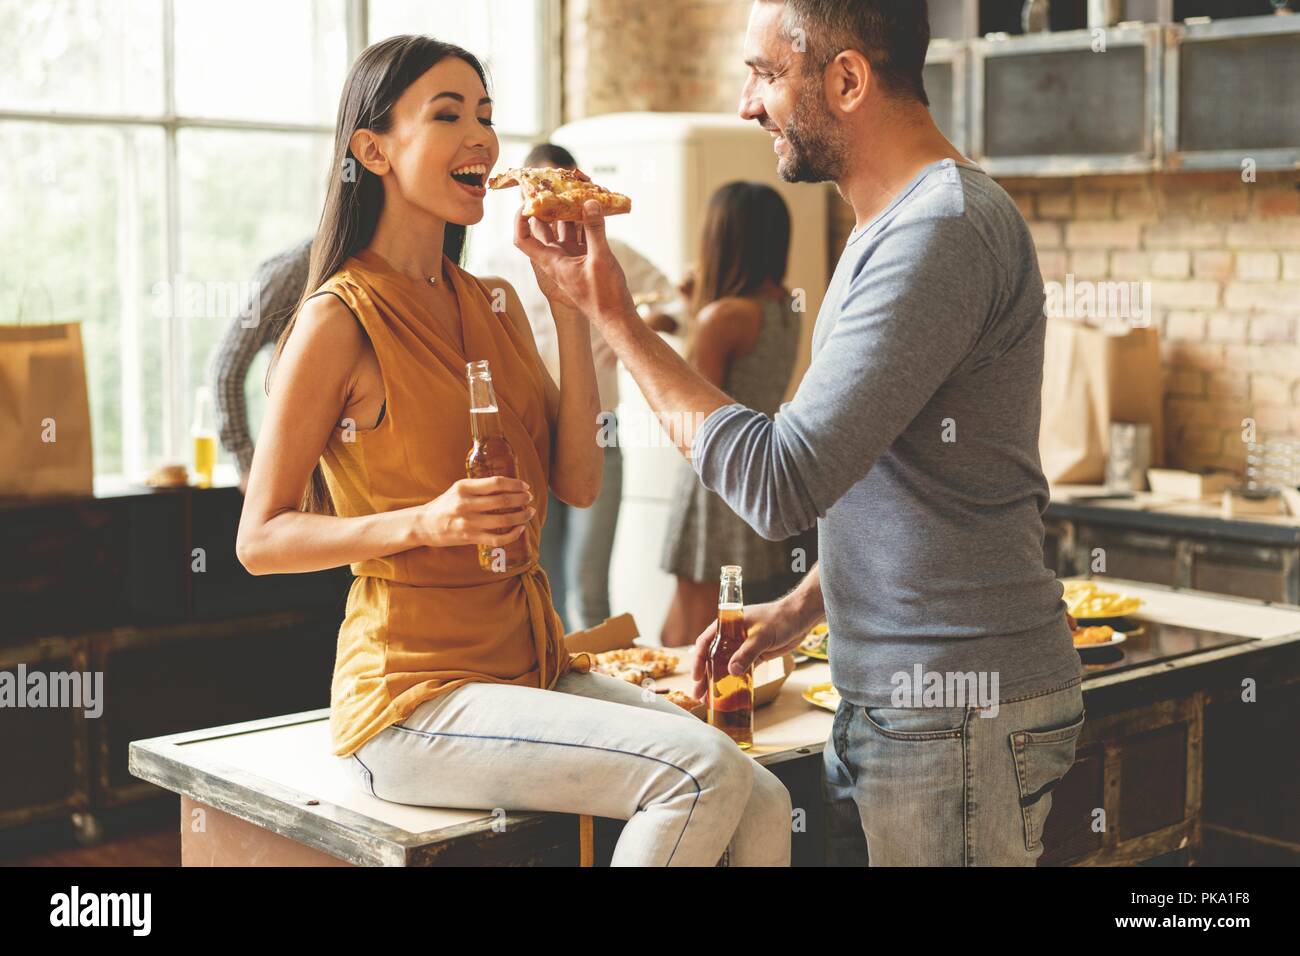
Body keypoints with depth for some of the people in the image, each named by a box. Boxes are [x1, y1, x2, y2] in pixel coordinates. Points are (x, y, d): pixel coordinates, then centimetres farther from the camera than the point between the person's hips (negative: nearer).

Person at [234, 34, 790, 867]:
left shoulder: (495, 306, 13)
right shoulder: (340, 321, -8)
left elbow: (578, 483, 3)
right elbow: (260, 539, -8)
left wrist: (571, 307, -2)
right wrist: (424, 522, -23)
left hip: (533, 664, 7)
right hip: (415, 692, -7)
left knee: (764, 806, -11)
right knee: (703, 768, -24)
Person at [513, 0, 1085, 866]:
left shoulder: (946, 231, -21)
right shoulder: (897, 226, 14)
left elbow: (780, 484, -25)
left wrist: (614, 316, -17)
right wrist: (803, 607, 12)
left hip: (958, 711, -9)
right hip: (898, 696, 9)